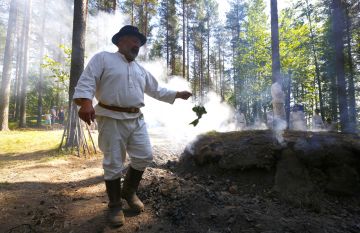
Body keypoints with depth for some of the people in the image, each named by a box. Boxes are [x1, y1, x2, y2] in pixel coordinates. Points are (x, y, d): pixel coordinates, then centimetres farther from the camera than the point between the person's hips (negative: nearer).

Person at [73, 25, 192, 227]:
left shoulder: (141, 70, 20)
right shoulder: (103, 58, 2)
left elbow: (157, 90, 25)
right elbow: (87, 82, -9)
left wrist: (177, 94, 21)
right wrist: (85, 102, -27)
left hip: (137, 120, 6)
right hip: (112, 119, -6)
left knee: (145, 157, 5)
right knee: (114, 163, 2)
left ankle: (129, 191, 30)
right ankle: (115, 206, 21)